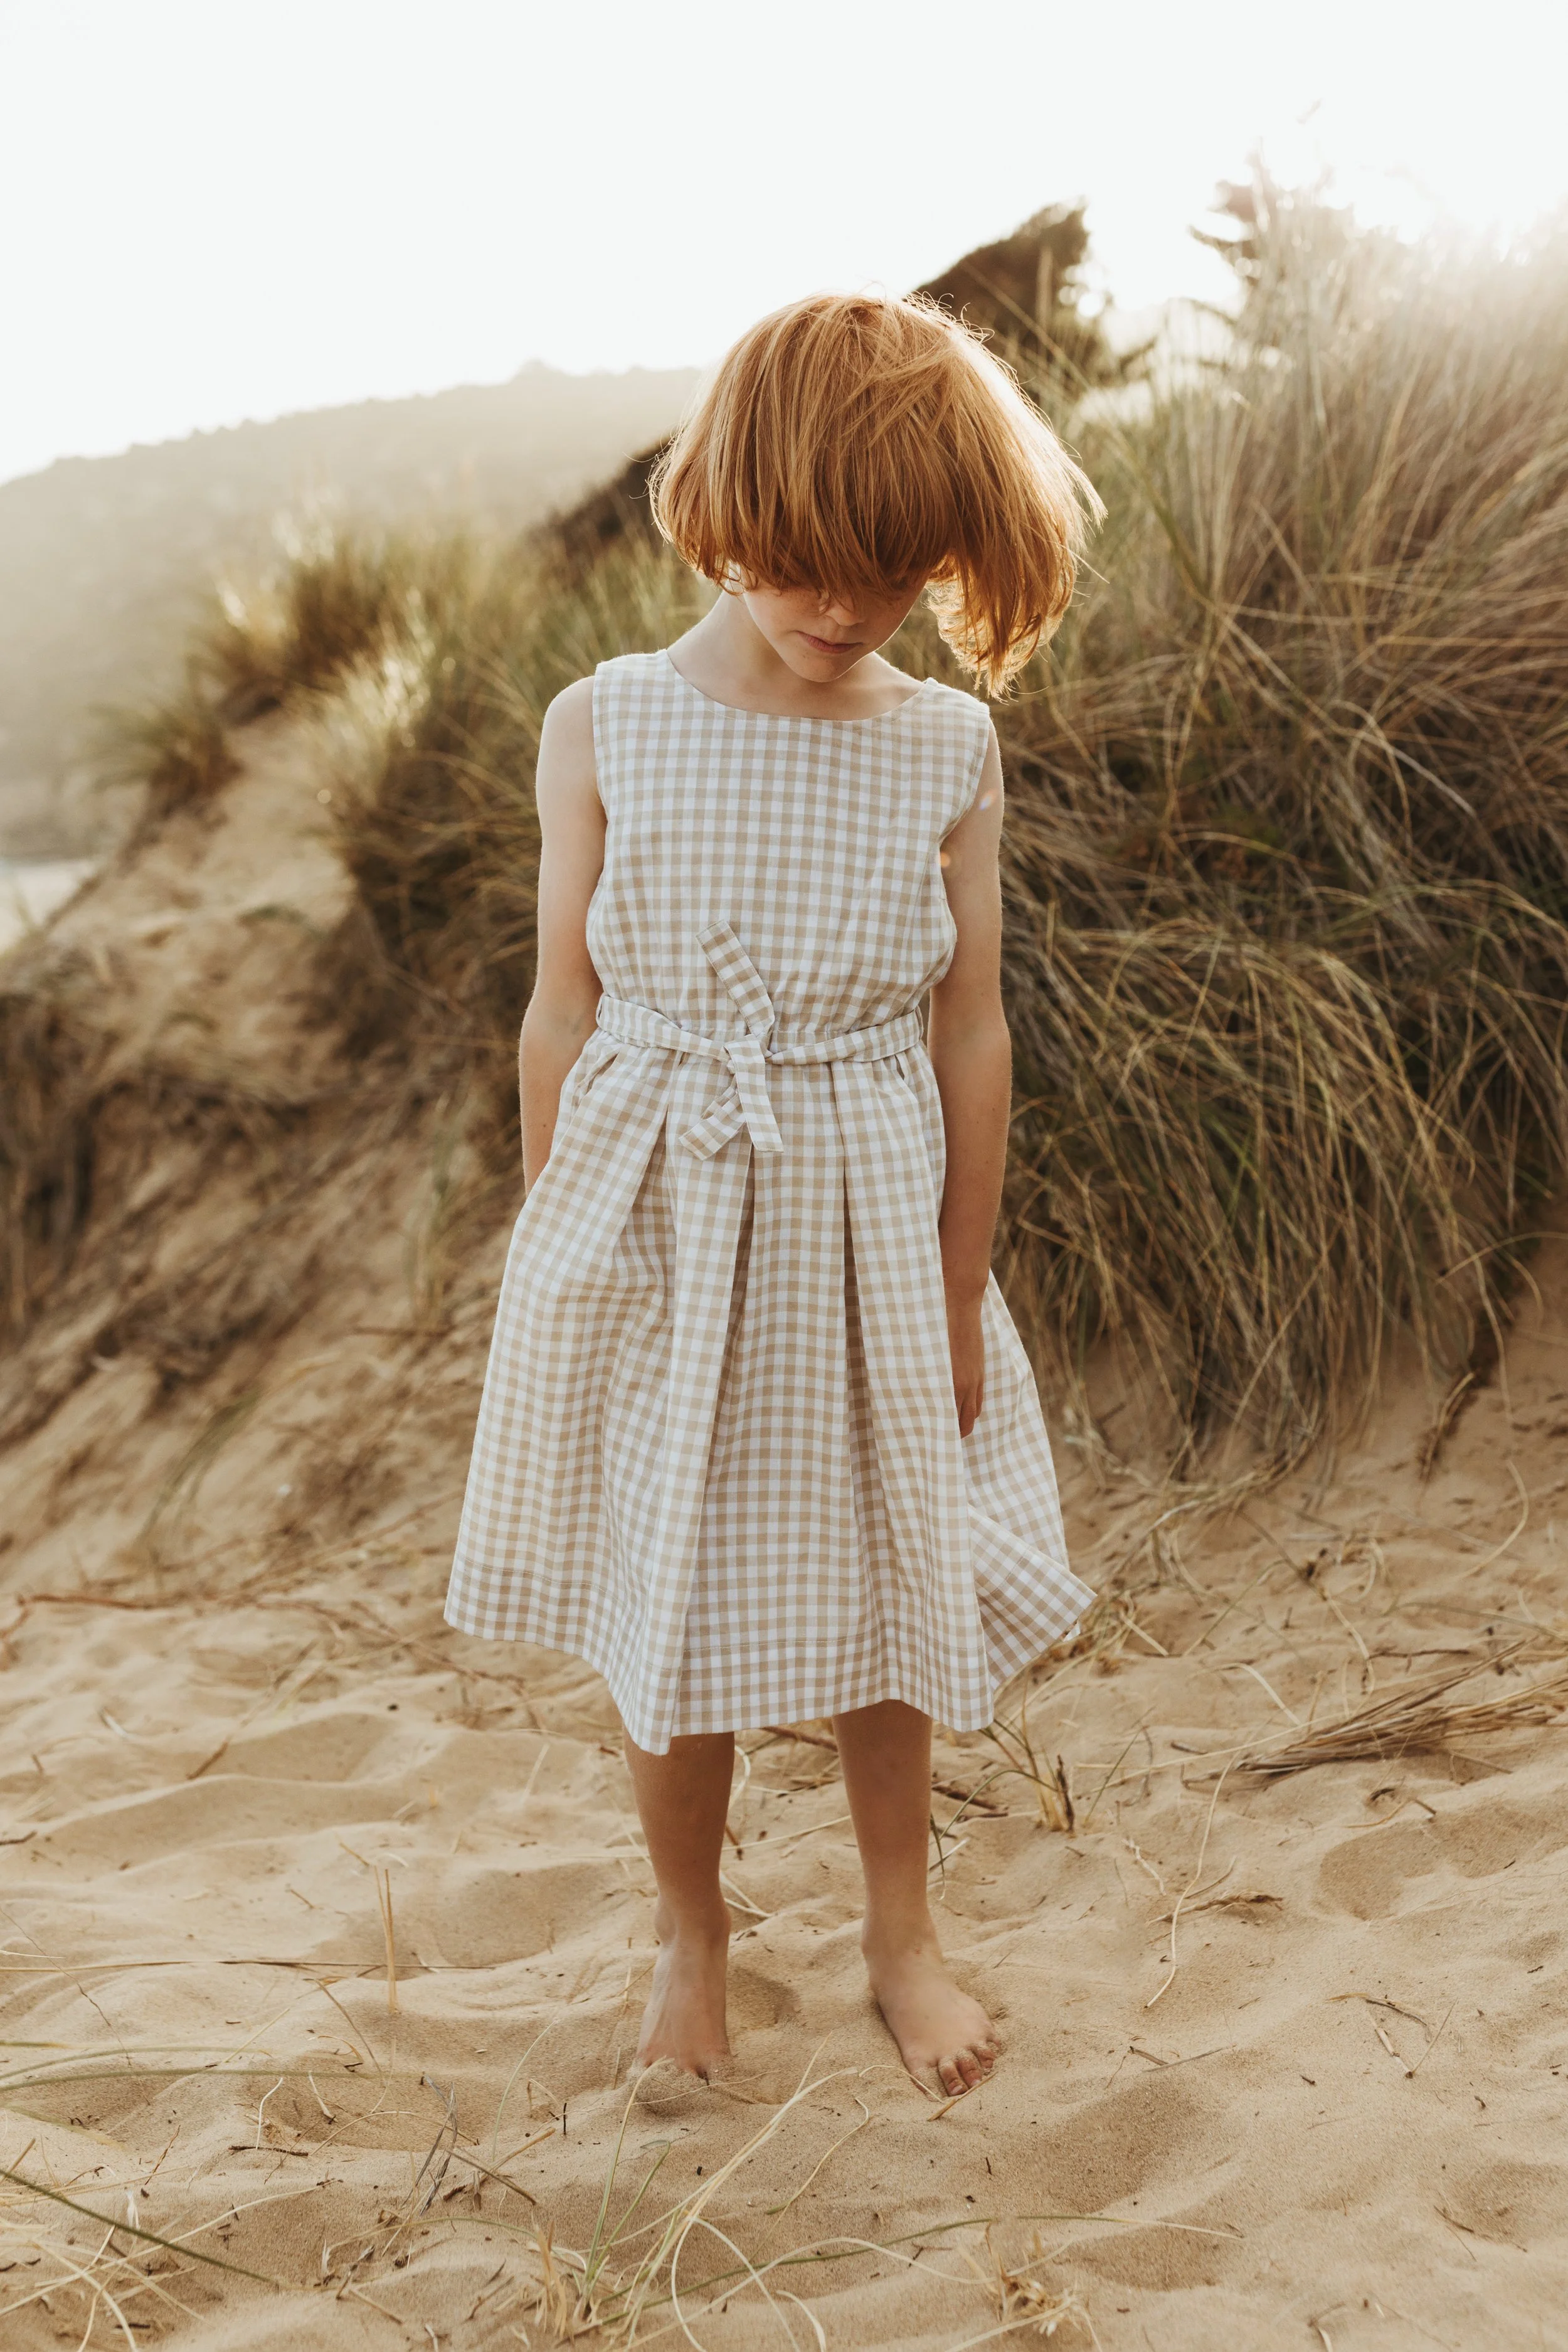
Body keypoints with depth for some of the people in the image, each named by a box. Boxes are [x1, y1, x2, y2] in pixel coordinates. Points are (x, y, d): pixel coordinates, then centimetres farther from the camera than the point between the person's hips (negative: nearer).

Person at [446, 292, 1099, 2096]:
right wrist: (554, 1259, 2)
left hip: (863, 1237, 1)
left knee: (880, 1597, 15)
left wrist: (961, 1295, 3)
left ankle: (901, 1930, 39)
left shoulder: (948, 752, -5)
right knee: (673, 1612, 13)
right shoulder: (602, 732, -7)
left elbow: (971, 1036, -1)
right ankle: (689, 1930, 38)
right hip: (653, 1238, 0)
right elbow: (562, 1017, -1)